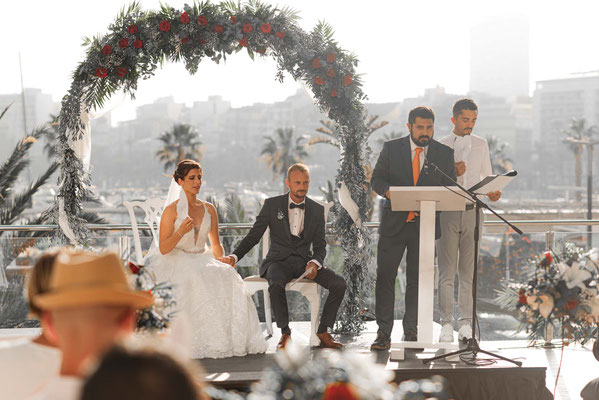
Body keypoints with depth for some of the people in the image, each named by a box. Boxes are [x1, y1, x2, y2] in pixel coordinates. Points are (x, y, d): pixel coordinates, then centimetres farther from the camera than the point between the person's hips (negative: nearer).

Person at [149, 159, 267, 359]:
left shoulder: (209, 209, 11)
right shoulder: (171, 210, -4)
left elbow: (216, 244, 17)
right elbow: (163, 249, -9)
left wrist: (221, 260, -5)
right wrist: (181, 231, -25)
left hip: (202, 261, 4)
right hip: (177, 262, -4)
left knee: (228, 278, -26)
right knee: (197, 283, -36)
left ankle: (229, 339, -21)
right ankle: (198, 342, -27)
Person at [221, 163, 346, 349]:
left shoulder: (317, 210, 8)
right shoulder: (272, 205, 2)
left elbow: (320, 246, 7)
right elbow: (253, 236, 3)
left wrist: (315, 263, -16)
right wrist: (234, 256, -13)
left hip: (305, 261, 3)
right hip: (279, 261, -3)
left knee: (339, 284, -21)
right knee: (276, 284, -38)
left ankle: (323, 332, -8)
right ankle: (285, 333, -20)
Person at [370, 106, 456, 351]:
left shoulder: (444, 153, 5)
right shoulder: (391, 148, 3)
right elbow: (376, 179, 4)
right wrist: (388, 190, -18)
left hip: (424, 225, 1)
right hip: (394, 223, 0)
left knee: (417, 280, 6)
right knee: (385, 276, -4)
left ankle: (411, 331, 17)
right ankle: (383, 333, 0)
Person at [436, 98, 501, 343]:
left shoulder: (481, 145, 14)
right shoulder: (440, 146, 5)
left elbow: (487, 177, 16)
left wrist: (492, 193, -4)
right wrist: (451, 172, -13)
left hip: (472, 211, 2)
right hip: (447, 211, -2)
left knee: (468, 272, 2)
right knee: (447, 272, -4)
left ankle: (466, 323, 6)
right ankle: (446, 325, 0)